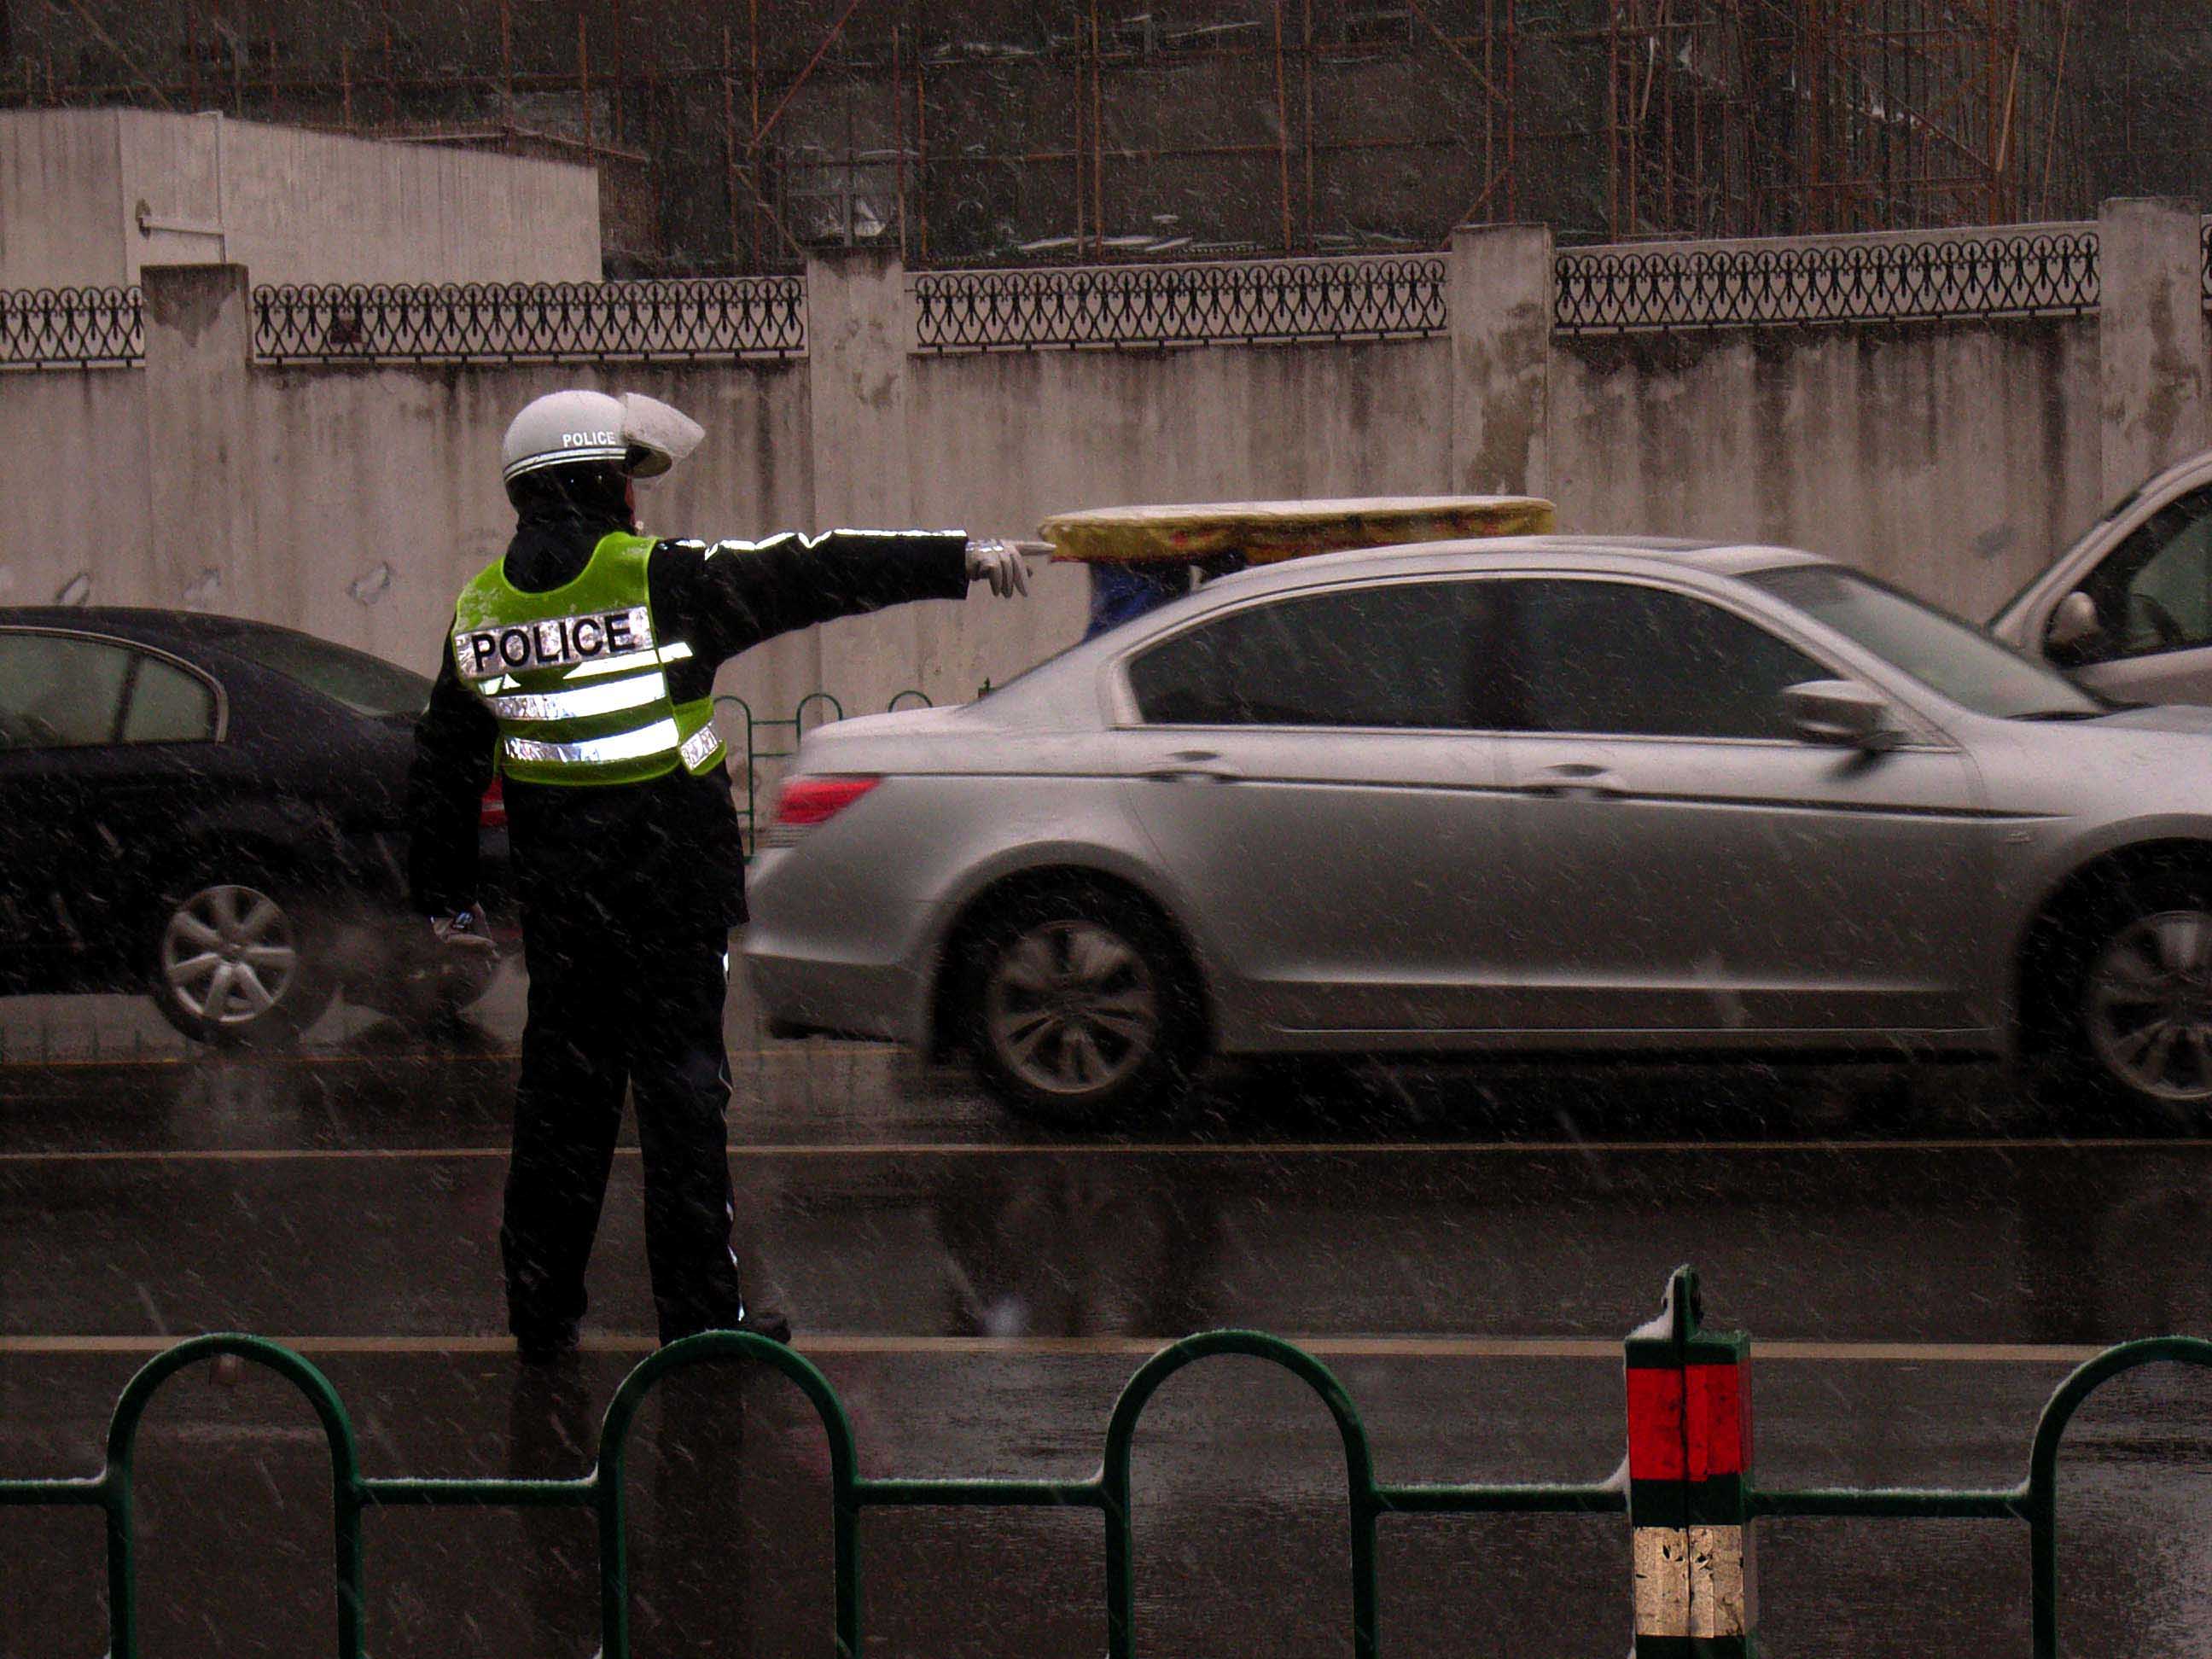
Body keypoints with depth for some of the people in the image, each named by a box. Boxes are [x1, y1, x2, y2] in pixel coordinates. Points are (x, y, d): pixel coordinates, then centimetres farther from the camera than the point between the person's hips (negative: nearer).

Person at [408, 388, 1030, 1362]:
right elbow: (814, 576, -9)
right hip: (669, 881, -5)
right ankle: (699, 1315, 2)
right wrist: (956, 559, -3)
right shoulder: (661, 580, -11)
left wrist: (443, 895, 19)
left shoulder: (481, 607, 5)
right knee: (681, 1079, 1)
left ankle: (541, 1314, 16)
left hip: (557, 895, 5)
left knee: (561, 1084, 13)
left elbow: (444, 767, 11)